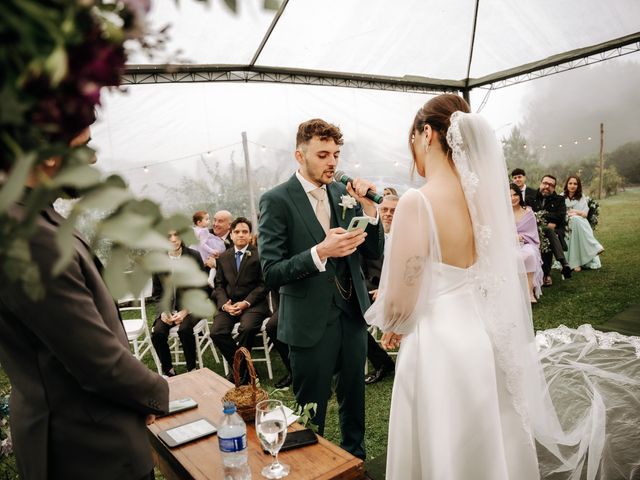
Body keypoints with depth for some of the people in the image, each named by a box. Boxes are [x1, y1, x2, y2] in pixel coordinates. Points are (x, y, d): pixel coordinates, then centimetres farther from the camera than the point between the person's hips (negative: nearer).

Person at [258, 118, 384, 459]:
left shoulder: (344, 194, 4)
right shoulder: (276, 200, -11)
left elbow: (374, 252, 3)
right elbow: (271, 273, -16)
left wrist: (368, 207, -12)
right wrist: (320, 252, -29)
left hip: (352, 315, 5)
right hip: (312, 323, -5)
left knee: (354, 401, 22)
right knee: (311, 415, 12)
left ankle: (355, 458, 45)